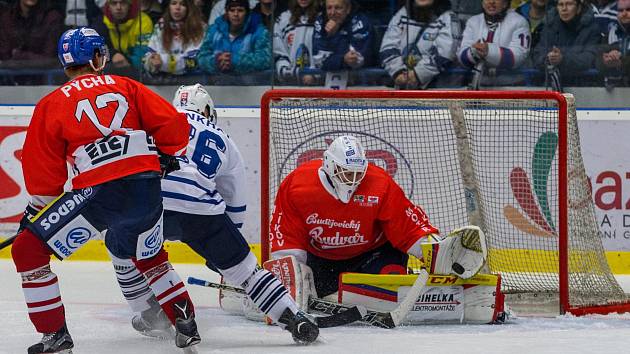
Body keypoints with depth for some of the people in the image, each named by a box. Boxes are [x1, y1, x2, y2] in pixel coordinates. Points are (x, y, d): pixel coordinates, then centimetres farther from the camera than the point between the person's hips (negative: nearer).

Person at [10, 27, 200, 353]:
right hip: (147, 189, 5)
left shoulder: (52, 105, 8)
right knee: (149, 257, 33)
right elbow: (172, 122, 11)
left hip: (98, 192, -5)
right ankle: (186, 325, 28)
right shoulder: (126, 87, 16)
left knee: (28, 250, 8)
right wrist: (167, 157, 30)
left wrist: (36, 210, 25)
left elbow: (43, 171, 9)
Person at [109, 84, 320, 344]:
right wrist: (220, 251, 41)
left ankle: (152, 317, 25)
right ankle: (295, 321, 4)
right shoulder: (223, 142, 29)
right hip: (201, 209, 1)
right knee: (243, 266, 12)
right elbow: (235, 205, 33)